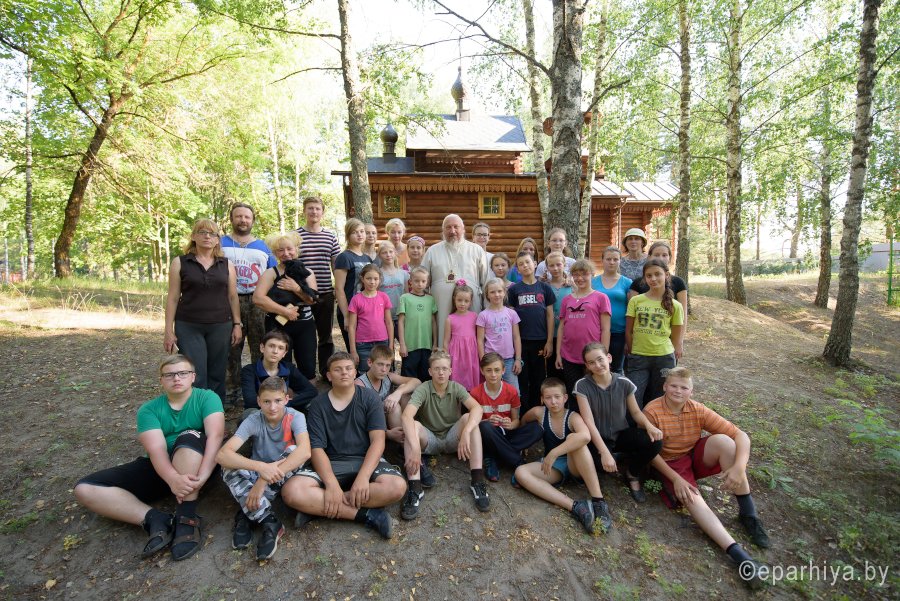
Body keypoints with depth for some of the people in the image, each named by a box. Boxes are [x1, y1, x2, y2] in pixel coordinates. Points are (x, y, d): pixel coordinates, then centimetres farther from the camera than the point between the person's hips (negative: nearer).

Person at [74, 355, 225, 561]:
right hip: (160, 469, 4)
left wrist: (201, 476, -38)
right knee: (85, 489, -10)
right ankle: (155, 519, -22)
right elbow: (156, 449, -16)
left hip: (198, 464, -4)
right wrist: (173, 478, -36)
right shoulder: (149, 409, 1)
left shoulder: (207, 397, -6)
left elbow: (215, 435, -22)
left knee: (189, 436, -36)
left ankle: (186, 520, -30)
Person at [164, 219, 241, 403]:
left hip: (221, 327, 2)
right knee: (195, 376, -4)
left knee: (217, 375, 7)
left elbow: (233, 296, 8)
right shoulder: (180, 262, 2)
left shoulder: (227, 264, 6)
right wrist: (169, 331, -2)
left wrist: (237, 324, 3)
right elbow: (173, 298, 1)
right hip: (188, 327, -1)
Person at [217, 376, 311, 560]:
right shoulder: (253, 421, -17)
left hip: (285, 475, -1)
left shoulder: (295, 417, -20)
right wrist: (261, 467, -47)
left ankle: (247, 514, -22)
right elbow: (222, 455, -31)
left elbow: (305, 451, -38)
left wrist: (264, 480, -43)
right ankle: (269, 522, -31)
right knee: (229, 467, -26)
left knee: (293, 451, -32)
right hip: (258, 473, 2)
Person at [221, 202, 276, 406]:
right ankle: (231, 391, 13)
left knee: (260, 349, 2)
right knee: (231, 349, 3)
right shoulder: (221, 244, 10)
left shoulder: (263, 246, 15)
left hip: (259, 302, 1)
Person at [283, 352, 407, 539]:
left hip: (366, 460, 0)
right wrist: (331, 484, -23)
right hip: (329, 463, 0)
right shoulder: (319, 404, 2)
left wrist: (363, 477, -24)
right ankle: (365, 514, -21)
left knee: (397, 486, -29)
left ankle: (317, 507, -18)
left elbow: (378, 441, -9)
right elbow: (317, 448, -7)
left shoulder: (369, 398, 0)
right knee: (292, 493, -28)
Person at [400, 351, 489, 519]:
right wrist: (415, 447, -48)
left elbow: (477, 408, -27)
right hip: (429, 440, -1)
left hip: (452, 439, 1)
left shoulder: (456, 388, -10)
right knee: (413, 425, -32)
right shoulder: (423, 390, -16)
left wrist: (465, 433, -45)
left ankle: (478, 481, -26)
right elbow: (407, 416, -34)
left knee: (470, 418, -27)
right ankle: (415, 488, -34)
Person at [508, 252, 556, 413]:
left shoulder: (544, 287, 5)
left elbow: (550, 315, 5)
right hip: (521, 341, -1)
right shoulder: (514, 289, 2)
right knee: (522, 379, 6)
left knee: (538, 378, 10)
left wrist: (549, 341, 0)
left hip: (540, 340, 1)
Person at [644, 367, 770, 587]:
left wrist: (739, 467, -31)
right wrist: (676, 479, -21)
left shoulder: (698, 410, -10)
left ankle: (747, 513, -16)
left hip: (696, 457, 3)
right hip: (669, 464, -3)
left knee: (722, 440, -25)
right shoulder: (651, 412, -20)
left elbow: (740, 435, -15)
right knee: (692, 497, -33)